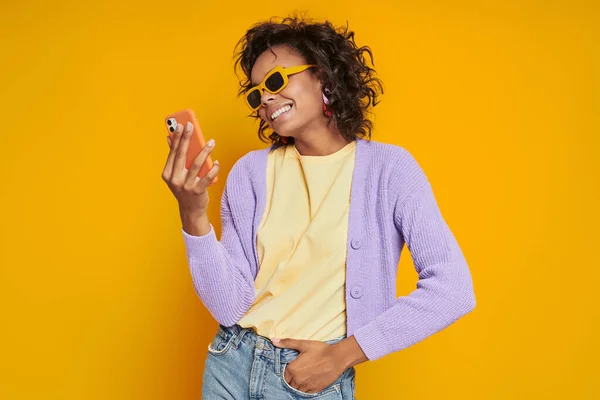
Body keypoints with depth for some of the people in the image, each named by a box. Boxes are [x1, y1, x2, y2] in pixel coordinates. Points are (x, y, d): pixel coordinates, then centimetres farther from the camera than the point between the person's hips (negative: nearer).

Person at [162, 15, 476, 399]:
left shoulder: (387, 168, -10)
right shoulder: (251, 171, -4)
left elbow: (453, 289, -17)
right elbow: (229, 307, -9)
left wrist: (342, 355, -17)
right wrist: (193, 216, -23)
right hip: (231, 364, 3)